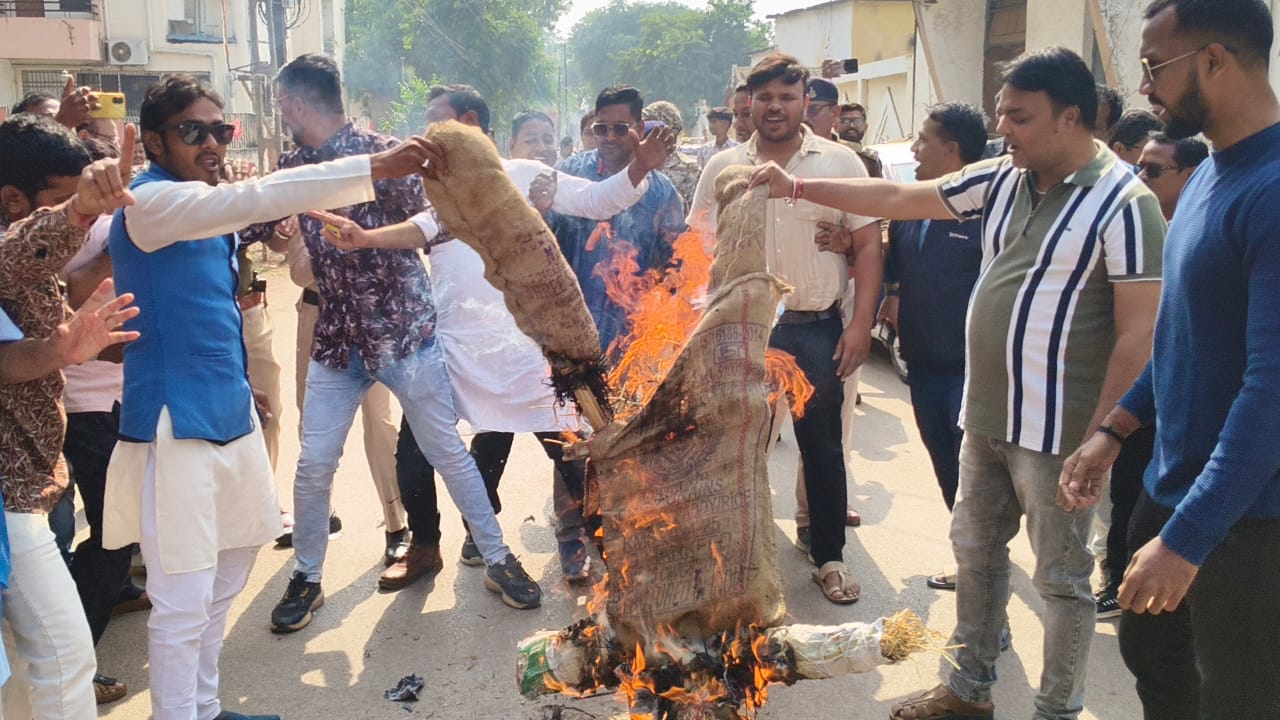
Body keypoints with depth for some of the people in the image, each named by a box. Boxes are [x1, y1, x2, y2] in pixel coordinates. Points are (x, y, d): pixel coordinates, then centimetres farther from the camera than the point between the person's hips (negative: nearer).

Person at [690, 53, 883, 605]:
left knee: (823, 446, 8)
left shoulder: (841, 163, 1)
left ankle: (829, 557, 22)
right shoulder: (723, 168, 4)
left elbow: (868, 246, 0)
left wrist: (861, 324, -7)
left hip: (818, 330, -1)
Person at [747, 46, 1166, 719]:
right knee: (974, 551, 19)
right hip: (984, 416, 8)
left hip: (1058, 432, -7)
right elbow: (897, 199, 8)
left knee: (1061, 577, 8)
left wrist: (1099, 441, -17)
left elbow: (1138, 335, -16)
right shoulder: (1000, 178, 4)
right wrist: (796, 188, 6)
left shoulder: (1123, 202, -14)